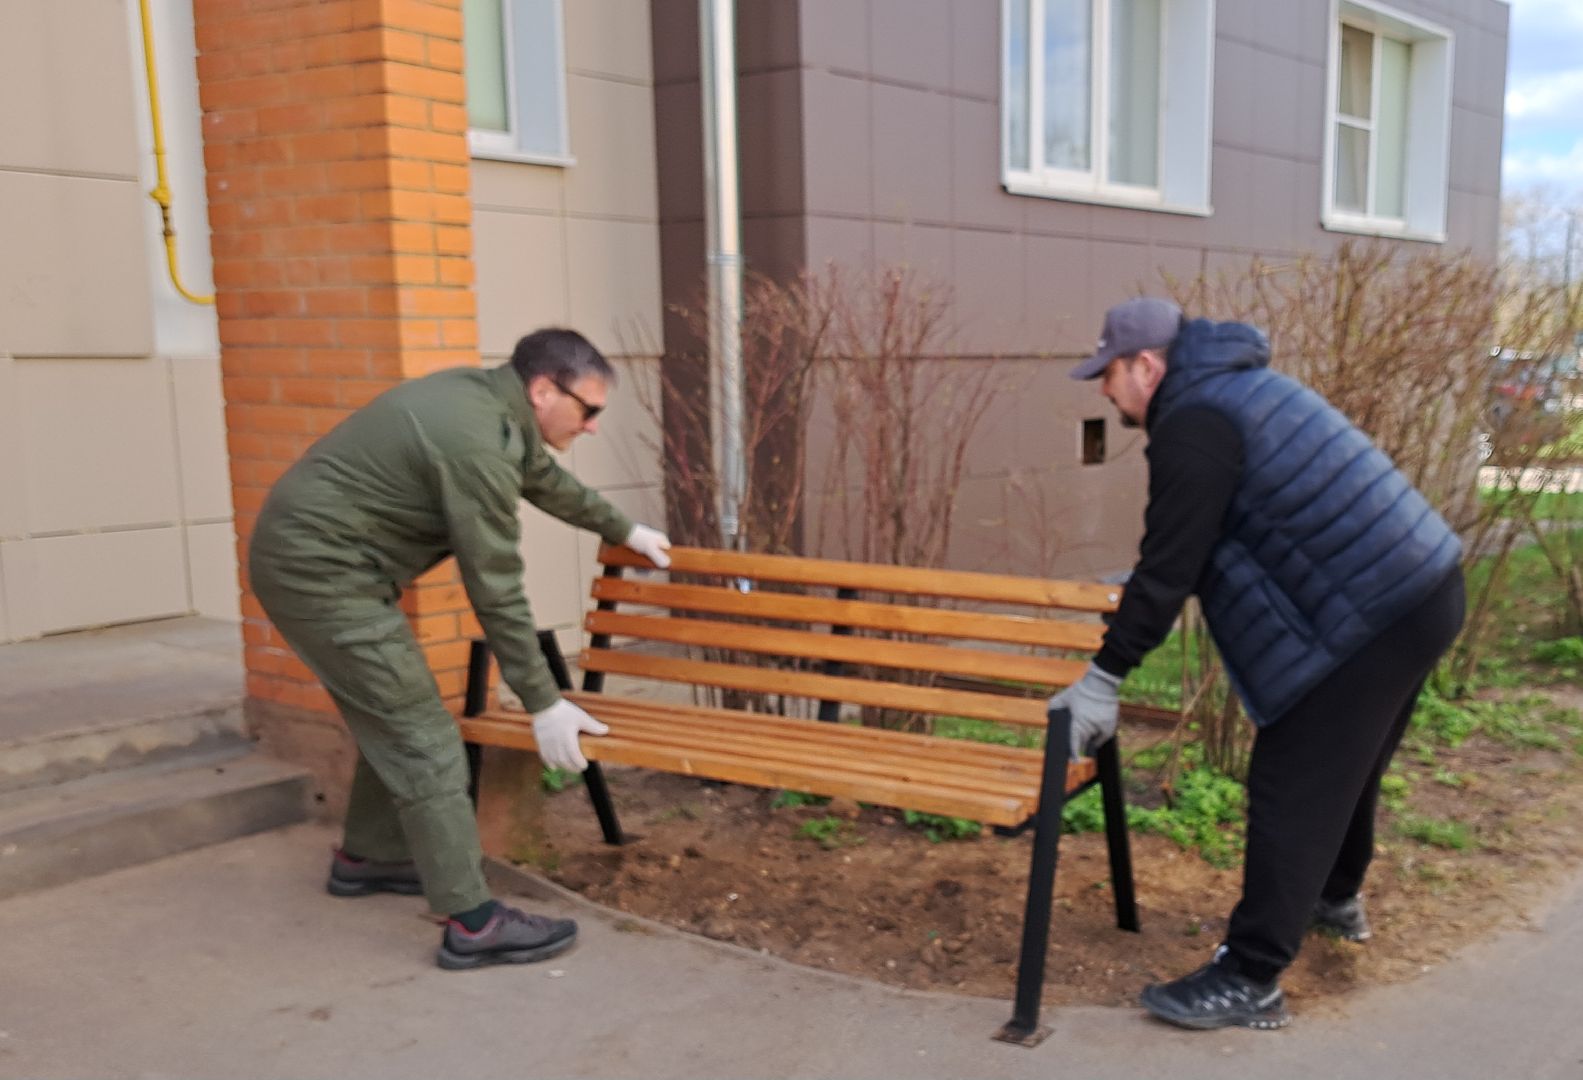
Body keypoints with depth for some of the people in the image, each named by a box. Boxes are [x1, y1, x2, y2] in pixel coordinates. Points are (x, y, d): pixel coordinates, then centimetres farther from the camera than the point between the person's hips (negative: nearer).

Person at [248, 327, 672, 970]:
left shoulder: (488, 398, 8)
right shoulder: (477, 442, -23)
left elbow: (546, 479, 27)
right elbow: (495, 591, -20)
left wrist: (625, 531, 39)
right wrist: (544, 704, -14)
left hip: (305, 557, 10)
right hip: (321, 573, -10)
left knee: (393, 721, 21)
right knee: (424, 738, -8)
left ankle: (364, 858, 38)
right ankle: (472, 923, -4)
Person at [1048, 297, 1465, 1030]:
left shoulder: (1194, 424, -16)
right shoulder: (1234, 388, 16)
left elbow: (1169, 567, -17)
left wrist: (1104, 678, -12)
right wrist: (1133, 602, 30)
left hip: (1370, 615, -10)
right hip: (1417, 589, 10)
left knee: (1294, 790, -6)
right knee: (1345, 765, 26)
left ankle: (1249, 982, 0)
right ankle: (1336, 898, 47)